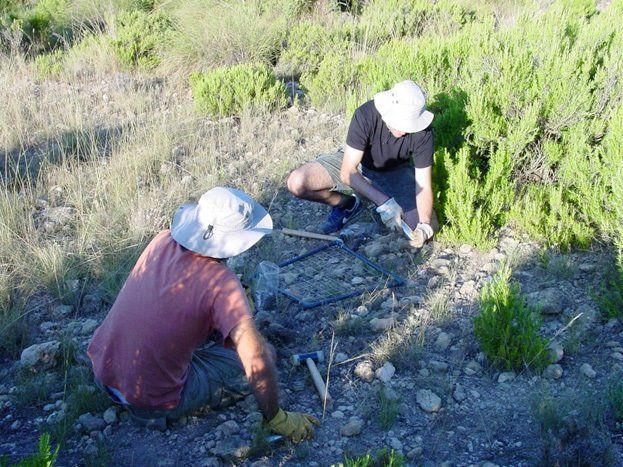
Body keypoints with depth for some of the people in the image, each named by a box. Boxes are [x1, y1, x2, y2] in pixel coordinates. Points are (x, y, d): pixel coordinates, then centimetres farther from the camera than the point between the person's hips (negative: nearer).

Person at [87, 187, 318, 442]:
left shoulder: (163, 241, -5)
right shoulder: (221, 282, -23)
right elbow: (256, 359, -28)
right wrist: (277, 419, -13)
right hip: (151, 400, -6)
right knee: (261, 358, 3)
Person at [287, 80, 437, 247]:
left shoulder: (422, 132, -29)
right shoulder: (365, 115, -34)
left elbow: (424, 186, -24)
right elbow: (347, 172, -35)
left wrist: (425, 226, -39)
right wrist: (383, 202, -44)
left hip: (395, 171, 1)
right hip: (356, 162, -1)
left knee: (428, 226, -19)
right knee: (297, 183, -24)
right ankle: (346, 203, 4)